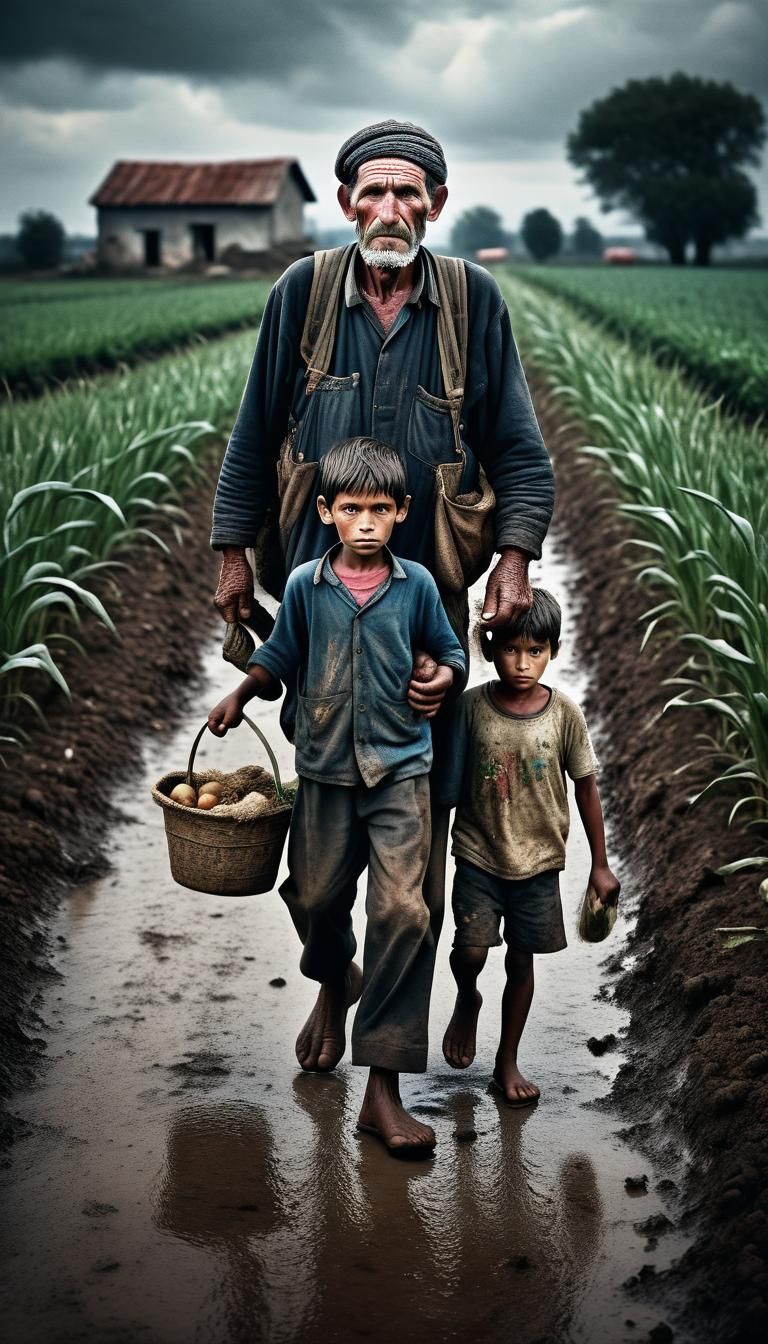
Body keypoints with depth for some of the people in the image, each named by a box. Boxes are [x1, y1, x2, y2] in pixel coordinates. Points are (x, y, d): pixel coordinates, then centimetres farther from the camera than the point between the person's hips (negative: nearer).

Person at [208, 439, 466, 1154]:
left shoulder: (416, 584, -1)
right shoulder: (305, 585, 0)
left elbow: (450, 651, 12)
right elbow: (279, 654, 14)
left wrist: (441, 680, -8)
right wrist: (239, 696, 1)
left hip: (400, 769, -2)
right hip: (325, 768, 2)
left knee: (402, 913, -12)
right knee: (314, 897, 13)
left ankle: (382, 1089, -8)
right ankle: (337, 980, 53)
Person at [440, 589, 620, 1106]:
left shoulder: (564, 713, -8)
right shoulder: (471, 706, -9)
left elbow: (586, 786, 1)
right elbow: (449, 782, 1)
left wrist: (600, 864, 4)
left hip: (538, 860, 1)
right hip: (478, 855, -1)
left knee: (521, 961, 8)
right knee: (471, 951, -12)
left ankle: (508, 1063, 26)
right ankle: (467, 1002, 23)